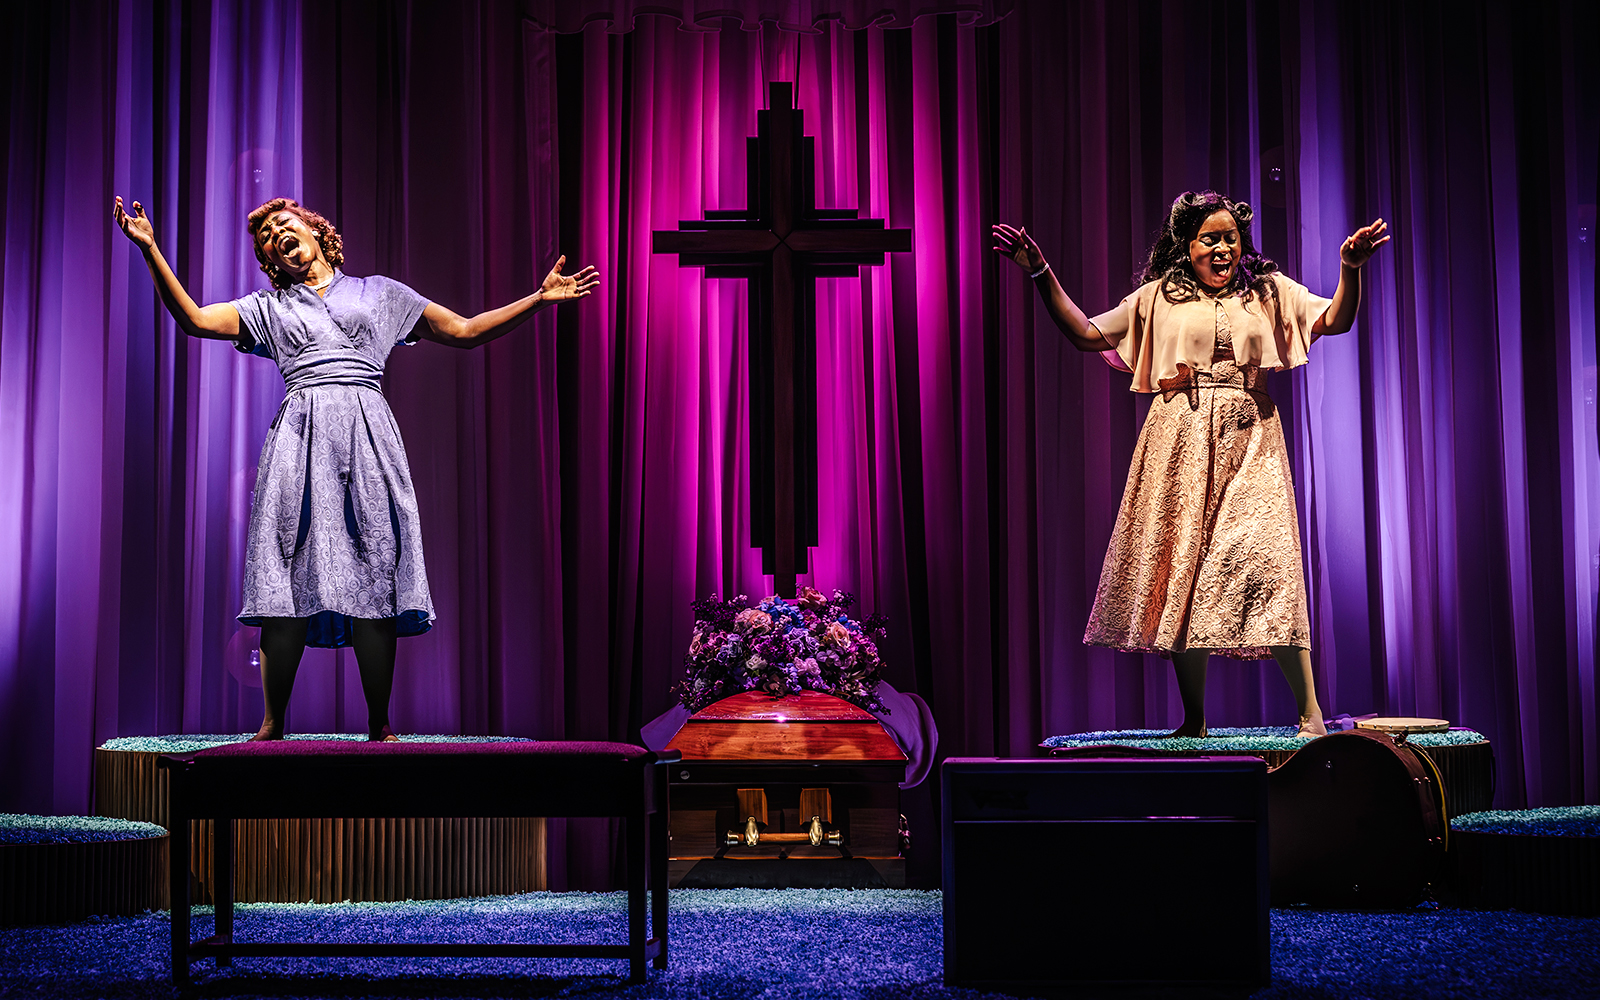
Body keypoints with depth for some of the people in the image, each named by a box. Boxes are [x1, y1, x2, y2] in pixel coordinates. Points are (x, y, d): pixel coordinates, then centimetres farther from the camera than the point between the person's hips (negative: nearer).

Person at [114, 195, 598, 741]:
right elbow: (195, 319, 8)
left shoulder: (379, 293, 22)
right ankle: (272, 726, -2)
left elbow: (465, 331, 20)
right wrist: (150, 250, -1)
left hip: (367, 434, 0)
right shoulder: (269, 308, 22)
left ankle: (379, 726, -3)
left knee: (373, 576, -7)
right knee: (288, 584, -7)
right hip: (301, 434, 0)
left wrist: (538, 298, 13)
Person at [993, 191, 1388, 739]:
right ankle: (1194, 723, 8)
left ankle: (1310, 716, -13)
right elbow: (1086, 334, 13)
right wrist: (1041, 273, 4)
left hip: (1249, 446, -1)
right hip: (1181, 447, 1)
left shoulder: (1270, 292, 15)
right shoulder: (1159, 297, 15)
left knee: (1268, 562, -16)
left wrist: (1350, 268, -14)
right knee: (1181, 567, -1)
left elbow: (1336, 320, 4)